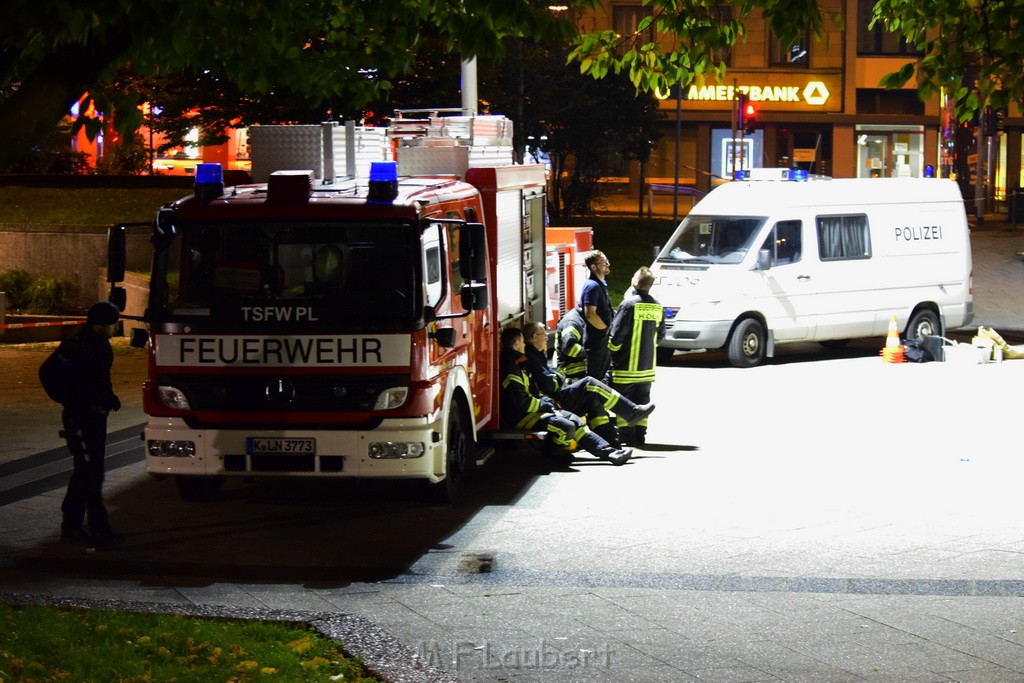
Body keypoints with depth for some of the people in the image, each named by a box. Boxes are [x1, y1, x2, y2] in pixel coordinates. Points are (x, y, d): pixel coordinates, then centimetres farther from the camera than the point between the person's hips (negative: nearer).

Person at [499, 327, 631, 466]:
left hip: (531, 410, 11)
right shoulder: (510, 368, -19)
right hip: (520, 416, -11)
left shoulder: (516, 364, 17)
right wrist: (544, 404, -10)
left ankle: (608, 451, 0)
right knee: (567, 427, -25)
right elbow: (522, 402, -25)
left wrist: (544, 399, 10)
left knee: (573, 419, 4)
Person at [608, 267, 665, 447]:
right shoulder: (657, 307, 3)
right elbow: (660, 335, 13)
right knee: (642, 400, 13)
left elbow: (616, 334, -17)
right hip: (647, 365, 6)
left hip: (627, 365, -6)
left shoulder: (629, 304, -16)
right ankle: (640, 435, 14)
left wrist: (613, 350, 1)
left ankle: (627, 436, 1)